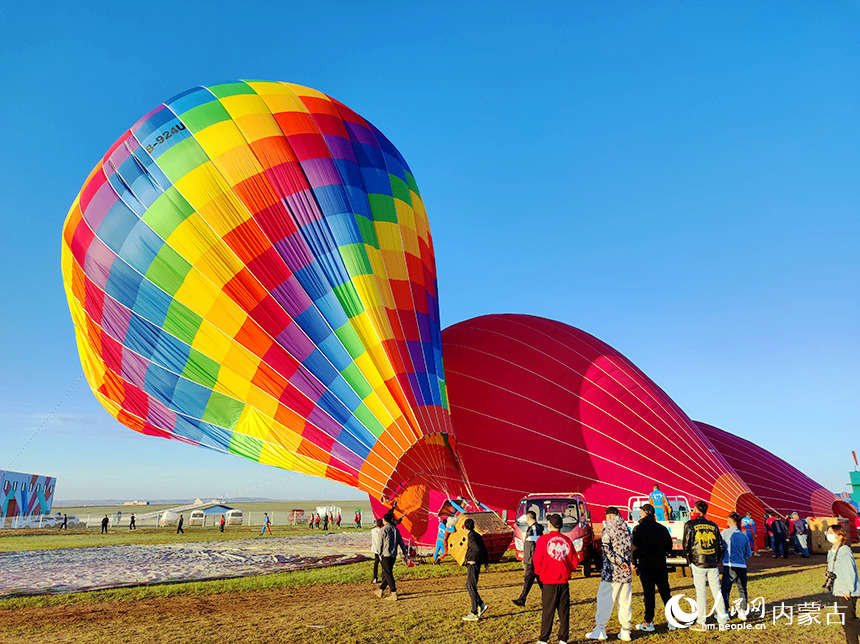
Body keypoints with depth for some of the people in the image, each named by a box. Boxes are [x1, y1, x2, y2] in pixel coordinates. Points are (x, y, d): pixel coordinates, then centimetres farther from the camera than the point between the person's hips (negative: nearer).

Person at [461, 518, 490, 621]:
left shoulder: (471, 536, -16)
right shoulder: (477, 535, 13)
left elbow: (478, 549, -29)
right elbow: (484, 550, 19)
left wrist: (474, 560, -16)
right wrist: (486, 562, 24)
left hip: (473, 565, -10)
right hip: (472, 565, 10)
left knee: (472, 588, -4)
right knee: (468, 586, 18)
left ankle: (474, 614, 0)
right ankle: (481, 604, 19)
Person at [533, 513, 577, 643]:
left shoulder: (543, 539, -8)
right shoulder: (567, 540, 2)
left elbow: (538, 561, -10)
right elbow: (574, 562, 5)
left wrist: (540, 572, 8)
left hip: (549, 581, -3)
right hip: (564, 580, 3)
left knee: (548, 611, 4)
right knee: (564, 611, 10)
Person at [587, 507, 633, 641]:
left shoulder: (608, 529, -8)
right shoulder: (626, 528, 8)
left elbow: (607, 549, -17)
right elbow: (630, 547, 14)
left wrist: (619, 562, -14)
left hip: (612, 571, -5)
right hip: (626, 571, 5)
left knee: (604, 600, 1)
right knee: (625, 601, 11)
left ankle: (600, 630, 4)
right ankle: (625, 631, 13)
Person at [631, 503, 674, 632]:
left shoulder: (639, 529, -8)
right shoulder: (662, 528, 7)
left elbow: (635, 547, -11)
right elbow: (669, 547, 10)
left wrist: (633, 562, 1)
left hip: (645, 565, -4)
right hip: (661, 565, 4)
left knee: (648, 594, 0)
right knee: (665, 592, 11)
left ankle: (648, 623, 5)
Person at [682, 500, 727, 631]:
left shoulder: (690, 525, -4)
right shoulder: (713, 525, 7)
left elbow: (686, 545, -5)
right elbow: (720, 546, 9)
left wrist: (690, 560, 9)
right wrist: (717, 560, 18)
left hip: (698, 563, -3)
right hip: (713, 564, 3)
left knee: (701, 592, 1)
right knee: (717, 591, 10)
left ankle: (701, 623, 4)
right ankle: (722, 621, 15)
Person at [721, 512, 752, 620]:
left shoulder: (725, 533, -3)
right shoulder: (744, 536, 9)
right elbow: (749, 553, 12)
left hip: (730, 566, -4)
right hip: (742, 566, 4)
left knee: (725, 589, 2)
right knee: (742, 590, 16)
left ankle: (724, 612, 0)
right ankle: (743, 612, 18)